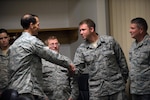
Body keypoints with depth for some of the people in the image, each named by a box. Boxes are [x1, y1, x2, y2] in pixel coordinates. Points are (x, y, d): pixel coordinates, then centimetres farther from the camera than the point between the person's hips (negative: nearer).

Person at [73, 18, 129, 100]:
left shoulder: (110, 41, 0)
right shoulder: (81, 49, 3)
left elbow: (121, 61, 7)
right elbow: (78, 69, -3)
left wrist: (124, 79, 8)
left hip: (116, 87, 0)